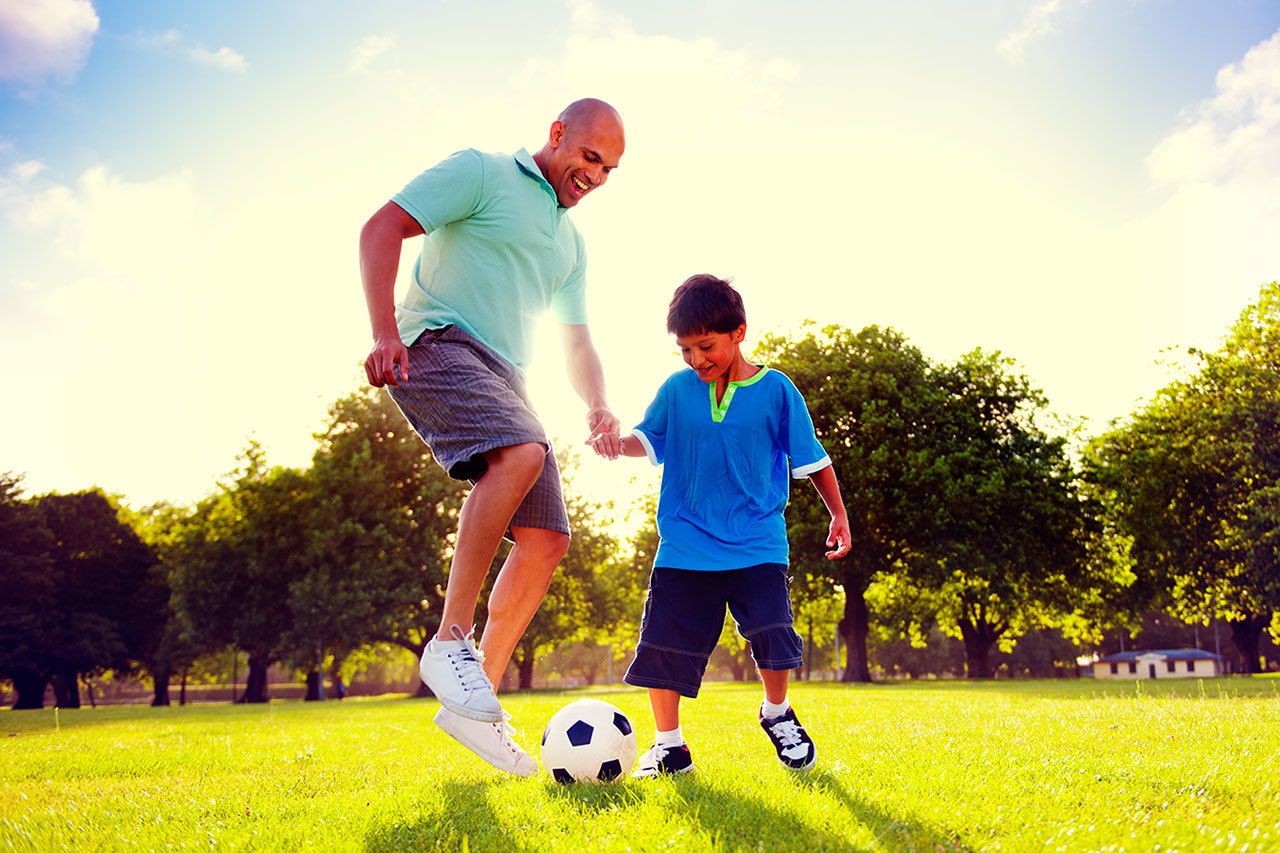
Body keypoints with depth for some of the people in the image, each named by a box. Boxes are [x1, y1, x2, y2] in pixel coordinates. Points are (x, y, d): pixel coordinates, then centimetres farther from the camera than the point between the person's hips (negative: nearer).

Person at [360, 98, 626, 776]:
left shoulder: (570, 243, 26)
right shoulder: (481, 173, 4)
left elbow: (578, 345, 26)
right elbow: (381, 228, -5)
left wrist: (597, 408, 5)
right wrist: (384, 332, -19)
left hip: (503, 378, 8)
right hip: (439, 343, -8)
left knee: (546, 539, -5)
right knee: (523, 454, -35)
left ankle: (478, 704, 0)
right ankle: (451, 641, -26)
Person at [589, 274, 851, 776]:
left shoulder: (776, 390, -1)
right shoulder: (676, 390, 3)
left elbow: (811, 458, 5)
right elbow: (648, 438, 9)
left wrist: (839, 514, 5)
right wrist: (616, 442, -13)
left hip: (757, 544, -2)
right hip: (685, 548, 2)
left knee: (771, 632, -13)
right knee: (663, 644, -2)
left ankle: (777, 714, 18)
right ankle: (668, 745, 16)